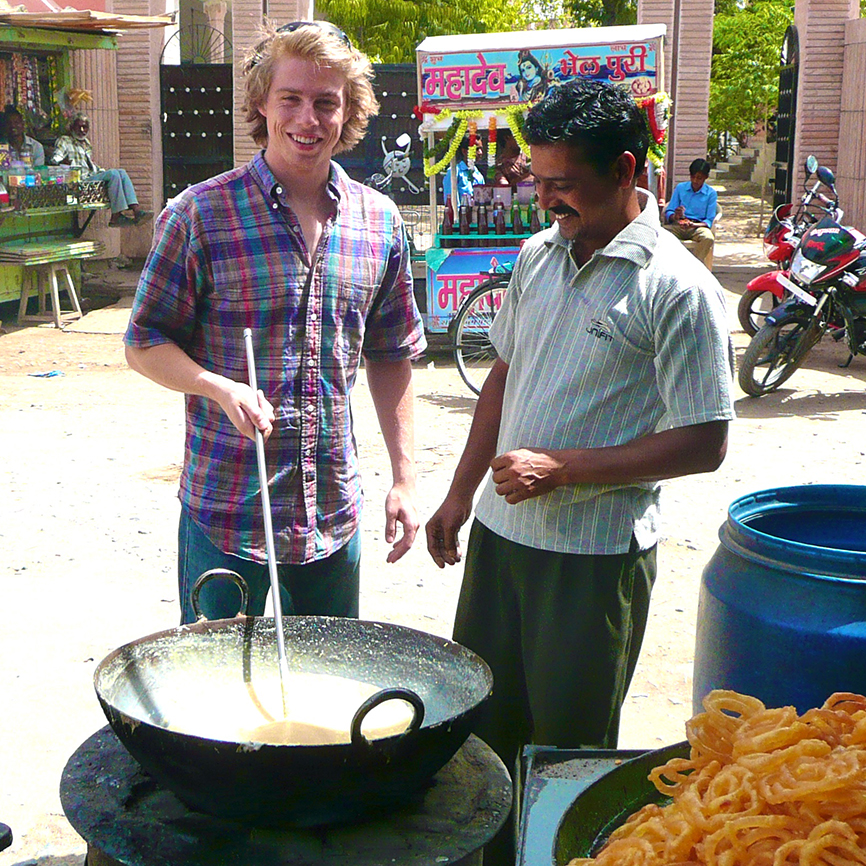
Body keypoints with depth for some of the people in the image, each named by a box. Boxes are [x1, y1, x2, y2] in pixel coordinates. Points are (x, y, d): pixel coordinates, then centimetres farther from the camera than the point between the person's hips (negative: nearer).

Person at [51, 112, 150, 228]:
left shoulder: (86, 142, 29)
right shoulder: (64, 141, 6)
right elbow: (55, 158, -8)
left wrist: (101, 170, 16)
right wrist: (67, 162, -26)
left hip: (94, 175, 7)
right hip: (81, 180, -7)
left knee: (121, 172, -17)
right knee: (113, 173, -28)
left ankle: (136, 210, -34)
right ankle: (116, 217, -37)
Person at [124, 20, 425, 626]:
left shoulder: (380, 222, 4)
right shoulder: (199, 214, -8)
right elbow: (145, 344, -3)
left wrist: (404, 477, 8)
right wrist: (222, 388, -21)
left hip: (334, 506, 4)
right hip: (225, 506, -3)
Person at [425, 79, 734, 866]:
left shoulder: (677, 289, -15)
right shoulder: (539, 256, 5)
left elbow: (703, 444, -16)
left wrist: (561, 468, -19)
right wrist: (461, 495, 14)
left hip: (596, 555, -6)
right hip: (501, 533, 7)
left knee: (568, 750, 8)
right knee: (476, 725, 18)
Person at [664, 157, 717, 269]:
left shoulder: (711, 193, 5)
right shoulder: (680, 188, 11)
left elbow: (709, 221, 0)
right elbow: (668, 212, 8)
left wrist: (693, 225, -20)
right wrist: (675, 216, -17)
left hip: (698, 226, -1)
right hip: (678, 225, 2)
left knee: (708, 239, -37)